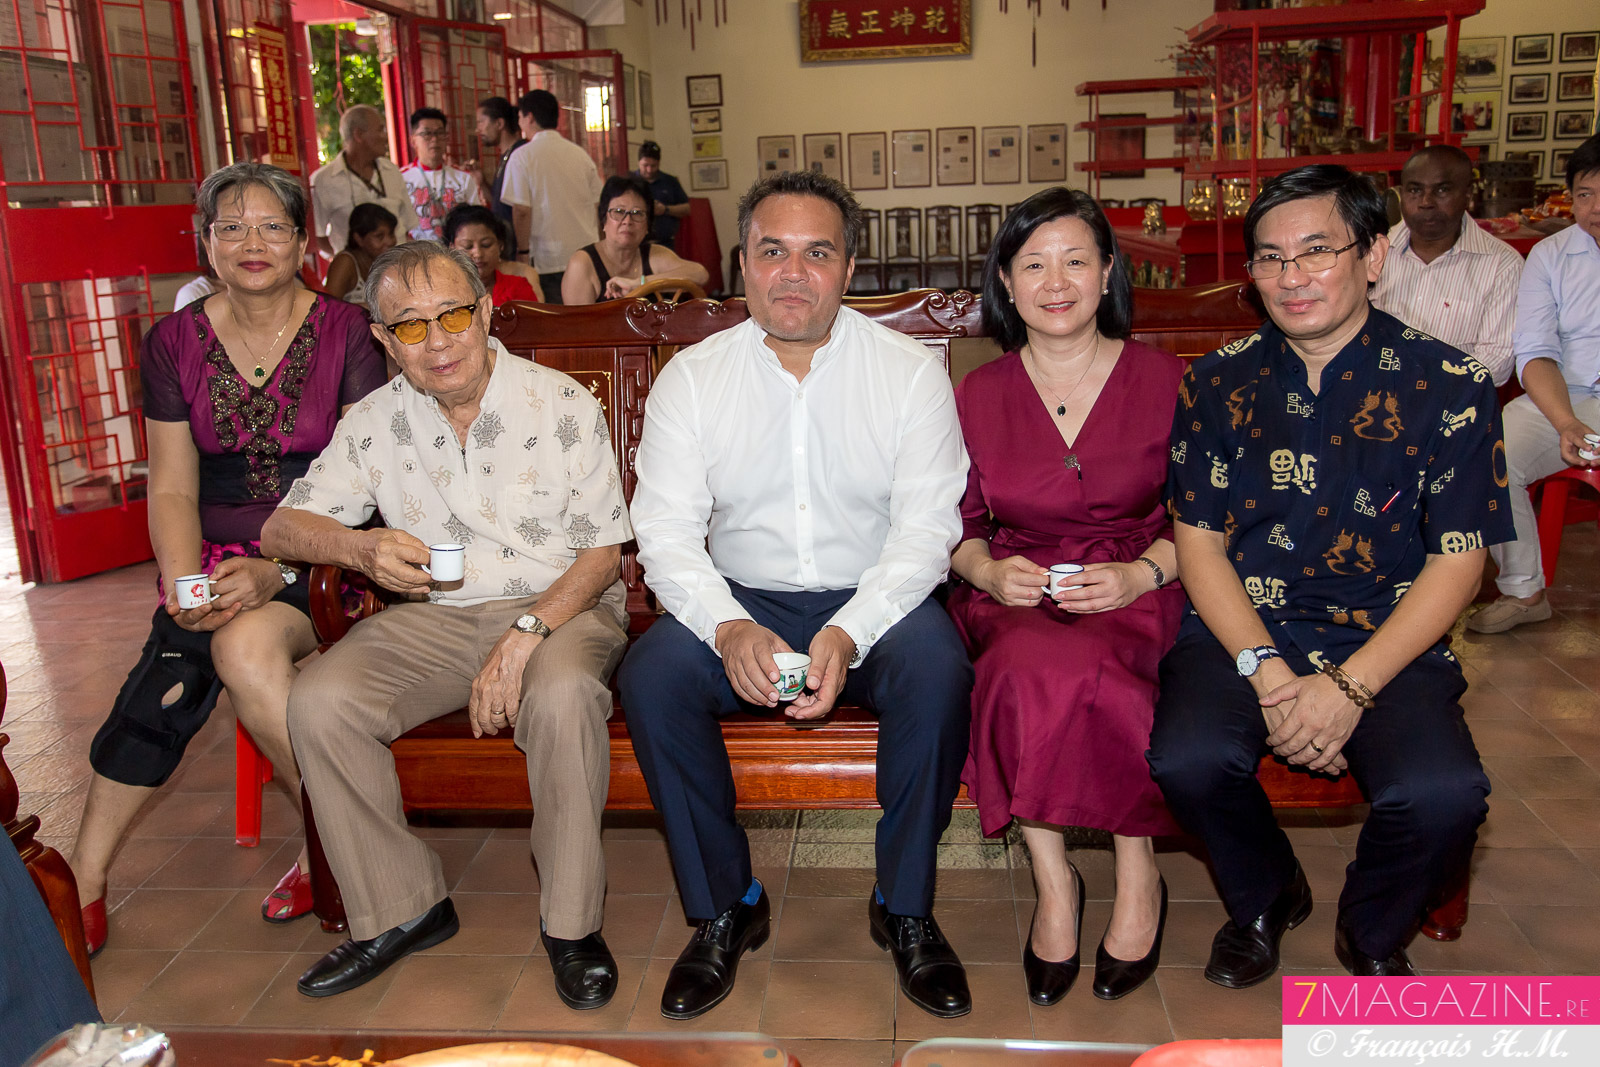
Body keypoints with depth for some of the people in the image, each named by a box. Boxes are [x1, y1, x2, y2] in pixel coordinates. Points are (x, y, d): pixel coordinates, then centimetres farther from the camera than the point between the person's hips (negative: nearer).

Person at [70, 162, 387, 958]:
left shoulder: (345, 334, -3)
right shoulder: (175, 342, 8)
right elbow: (172, 488, 5)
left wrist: (278, 572, -21)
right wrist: (183, 581, -14)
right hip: (219, 554, 3)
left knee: (246, 641, -32)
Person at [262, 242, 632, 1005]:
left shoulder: (563, 406, -6)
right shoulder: (374, 422, 4)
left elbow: (603, 553, -6)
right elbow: (284, 525, 5)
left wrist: (527, 633, -22)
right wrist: (362, 549, -18)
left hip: (562, 606, -3)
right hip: (435, 619, 4)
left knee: (562, 693, -37)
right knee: (319, 701, -21)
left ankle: (571, 922, -15)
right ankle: (400, 908, -2)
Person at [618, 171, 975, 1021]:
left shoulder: (911, 372, -3)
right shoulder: (691, 377, 0)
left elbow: (927, 529, -8)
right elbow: (665, 530, -5)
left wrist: (848, 635, -25)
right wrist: (730, 629, -24)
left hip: (874, 601, -1)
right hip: (742, 601, 2)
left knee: (939, 672, -31)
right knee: (649, 676, -25)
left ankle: (904, 909, -8)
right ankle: (725, 907, -5)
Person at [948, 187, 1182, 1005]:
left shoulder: (1162, 380, 4)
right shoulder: (978, 394, 8)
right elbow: (958, 525, 12)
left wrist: (1141, 572, -14)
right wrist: (990, 570, -10)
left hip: (1135, 598, -1)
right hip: (1016, 598, 2)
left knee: (1077, 669, -35)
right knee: (1028, 667, -35)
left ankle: (1137, 874, -12)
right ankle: (1053, 879, -17)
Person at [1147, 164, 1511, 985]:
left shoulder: (1448, 385, -1)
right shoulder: (1219, 381, 5)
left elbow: (1457, 561, -2)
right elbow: (1197, 540, 3)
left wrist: (1350, 686, -14)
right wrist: (1269, 672, -12)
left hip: (1386, 644, -1)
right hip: (1240, 635, 1)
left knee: (1442, 793, -28)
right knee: (1187, 759, -28)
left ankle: (1372, 932, 10)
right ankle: (1266, 898, 9)